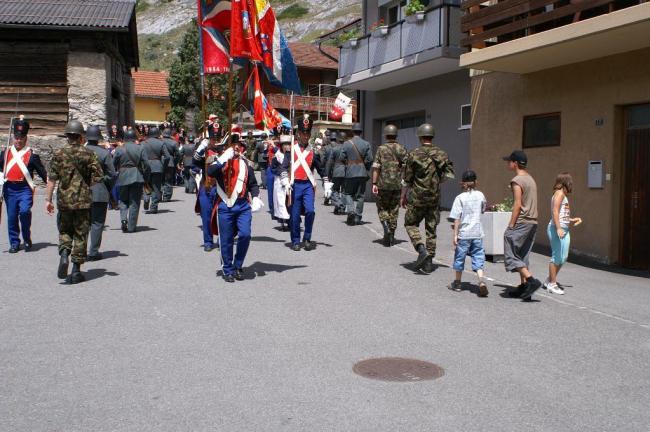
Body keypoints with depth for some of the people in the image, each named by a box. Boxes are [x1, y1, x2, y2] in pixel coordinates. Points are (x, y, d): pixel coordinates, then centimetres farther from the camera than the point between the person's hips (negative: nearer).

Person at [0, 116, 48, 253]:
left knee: (25, 211, -22)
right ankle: (14, 243, 17)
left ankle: (27, 239, -3)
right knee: (12, 217, 6)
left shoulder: (32, 155, 1)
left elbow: (42, 171, 3)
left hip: (25, 189, -3)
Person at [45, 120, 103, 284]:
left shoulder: (59, 154, -1)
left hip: (64, 200, 1)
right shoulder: (88, 154, -2)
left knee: (64, 230, 19)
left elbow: (52, 178, -5)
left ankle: (64, 254, -8)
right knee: (80, 234, 6)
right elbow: (99, 177, -5)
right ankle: (76, 270, 5)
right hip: (83, 201, -1)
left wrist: (48, 199, -2)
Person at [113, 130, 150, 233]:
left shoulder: (119, 149, 0)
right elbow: (146, 165, -5)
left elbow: (113, 164, 3)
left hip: (123, 178, 1)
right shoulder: (140, 148, -2)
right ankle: (131, 226, 5)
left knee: (123, 201, 16)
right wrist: (146, 178, 4)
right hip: (137, 178, -1)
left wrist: (116, 173, 19)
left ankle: (124, 218, -8)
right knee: (134, 202, 4)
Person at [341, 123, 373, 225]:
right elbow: (369, 159, -5)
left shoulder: (347, 143, -3)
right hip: (362, 173, 1)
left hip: (350, 172, -1)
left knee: (348, 193, 12)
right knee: (360, 195, 8)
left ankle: (350, 210, -11)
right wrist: (367, 170, 11)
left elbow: (342, 158, -1)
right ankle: (357, 217, 8)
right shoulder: (366, 144, -2)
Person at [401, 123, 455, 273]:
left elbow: (407, 178, -3)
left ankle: (421, 249, -9)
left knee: (411, 223, 14)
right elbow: (450, 174, 1)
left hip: (417, 196, -3)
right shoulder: (441, 154, 3)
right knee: (431, 229, 10)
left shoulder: (414, 154, -6)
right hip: (434, 197, 3)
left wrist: (403, 196, 7)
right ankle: (428, 263, 11)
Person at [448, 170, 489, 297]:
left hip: (464, 234, -2)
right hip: (477, 233, 2)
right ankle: (482, 281, -15)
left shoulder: (460, 198, -9)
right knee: (478, 258, 4)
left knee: (459, 258, 12)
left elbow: (457, 218, -11)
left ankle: (457, 283, 24)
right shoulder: (480, 195, 2)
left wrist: (455, 234, -8)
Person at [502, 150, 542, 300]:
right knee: (522, 256, 13)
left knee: (511, 255, -5)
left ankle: (531, 280, -15)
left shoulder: (517, 180, -11)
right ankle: (524, 286, 12)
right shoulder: (531, 179, 16)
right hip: (532, 223, 9)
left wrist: (511, 225, -15)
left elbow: (518, 205, -18)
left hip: (521, 222, -9)